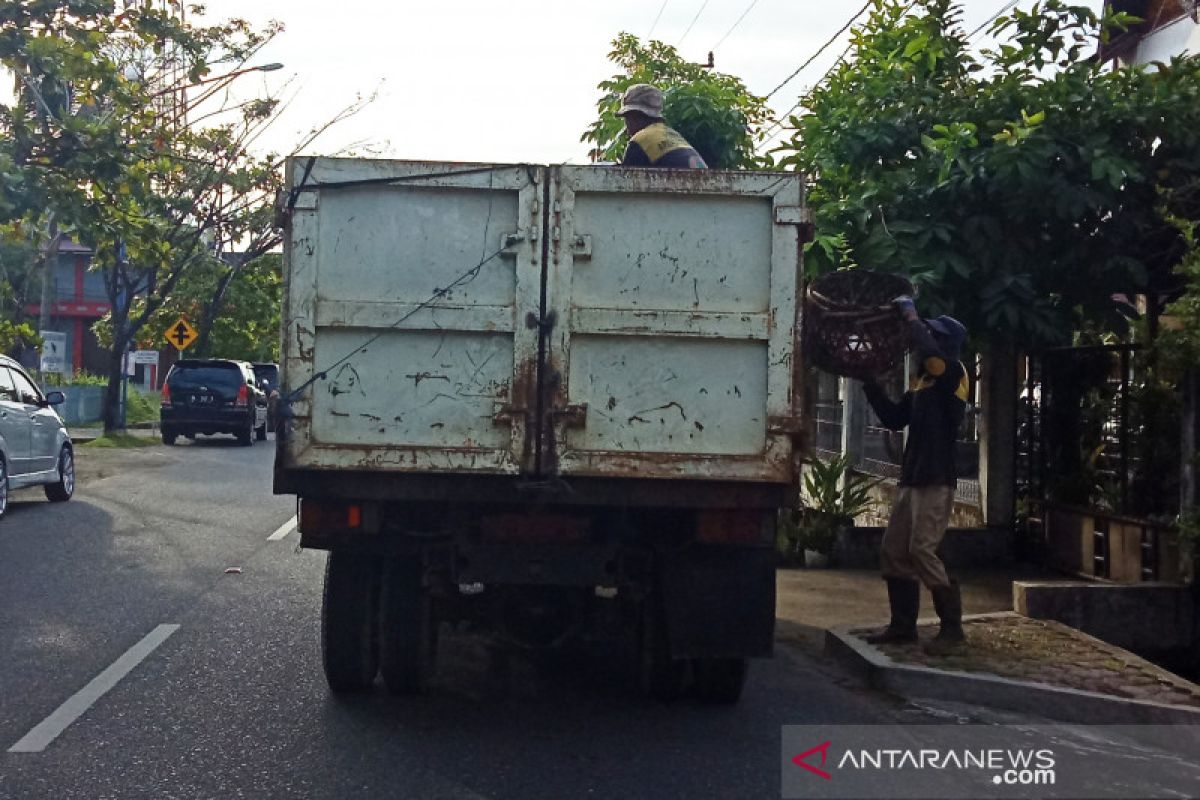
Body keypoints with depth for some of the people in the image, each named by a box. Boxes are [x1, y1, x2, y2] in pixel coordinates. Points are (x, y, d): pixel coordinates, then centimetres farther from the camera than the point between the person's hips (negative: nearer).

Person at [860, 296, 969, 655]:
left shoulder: (953, 374, -7)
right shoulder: (922, 382, 18)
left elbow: (930, 354, -29)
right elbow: (894, 419, 22)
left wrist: (911, 316, -16)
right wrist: (871, 384, 14)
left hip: (936, 481, -9)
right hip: (911, 480, 9)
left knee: (922, 552, -14)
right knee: (893, 551, 8)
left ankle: (952, 628, -7)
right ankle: (903, 624, 16)